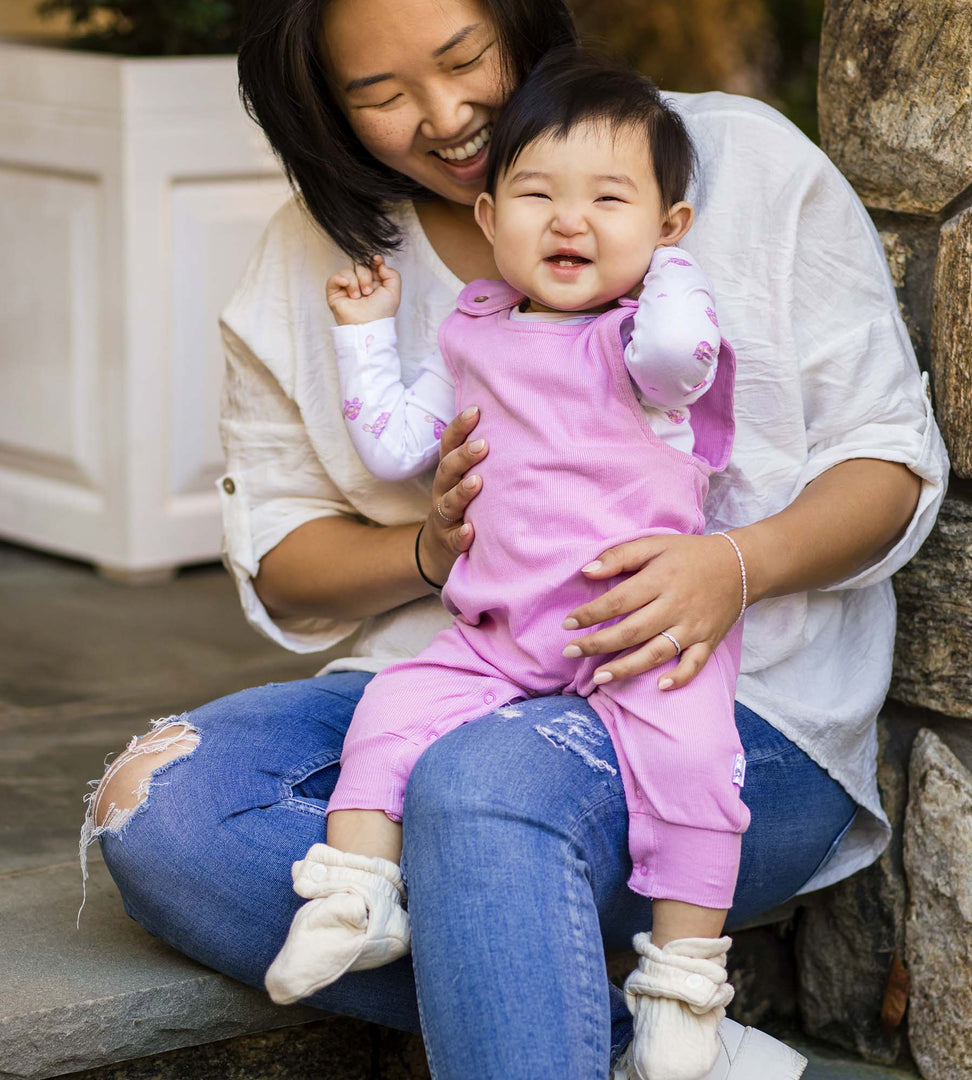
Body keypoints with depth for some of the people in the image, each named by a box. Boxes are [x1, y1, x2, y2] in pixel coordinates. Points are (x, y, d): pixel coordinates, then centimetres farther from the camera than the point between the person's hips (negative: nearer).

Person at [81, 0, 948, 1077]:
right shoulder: (311, 257, 10)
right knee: (155, 803, -25)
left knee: (486, 781, -39)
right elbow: (280, 566, 14)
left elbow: (891, 459, 3)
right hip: (440, 690, 5)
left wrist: (736, 566, -19)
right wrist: (433, 548, -9)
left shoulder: (744, 159, 2)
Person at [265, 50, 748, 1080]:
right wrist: (366, 335, 24)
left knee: (685, 751, -26)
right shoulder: (473, 339, 16)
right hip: (500, 632, 6)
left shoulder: (642, 333, -2)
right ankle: (357, 899, -2)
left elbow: (676, 347, -29)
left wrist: (667, 266, -8)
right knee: (397, 705, -10)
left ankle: (685, 972, -16)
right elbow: (394, 447, 24)